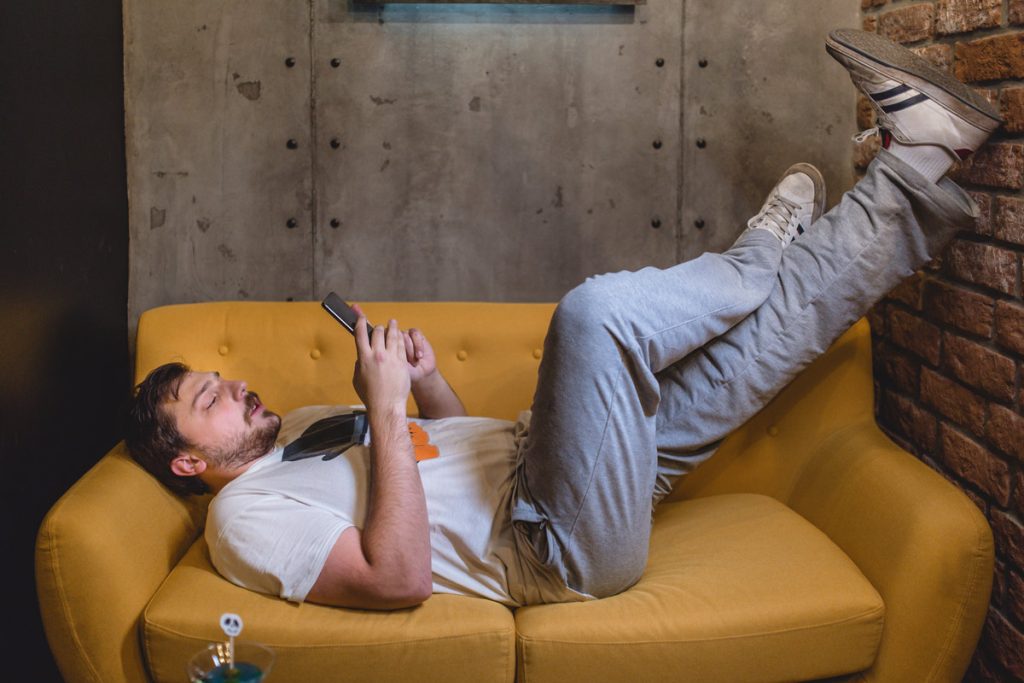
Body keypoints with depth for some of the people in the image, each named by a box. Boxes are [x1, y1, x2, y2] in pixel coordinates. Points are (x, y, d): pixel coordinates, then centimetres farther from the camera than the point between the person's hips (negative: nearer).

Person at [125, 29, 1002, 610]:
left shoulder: (311, 425, 22)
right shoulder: (247, 517, -7)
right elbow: (401, 577, -22)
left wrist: (427, 380, 6)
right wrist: (386, 408, -21)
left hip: (530, 459, 9)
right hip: (561, 550, -9)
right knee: (595, 312, -29)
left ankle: (913, 179, 12)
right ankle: (761, 258, 0)